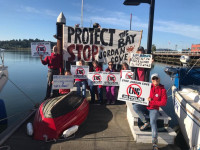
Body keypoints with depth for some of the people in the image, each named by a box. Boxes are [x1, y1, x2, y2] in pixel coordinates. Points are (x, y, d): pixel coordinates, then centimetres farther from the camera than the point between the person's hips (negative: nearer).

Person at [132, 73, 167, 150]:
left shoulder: (162, 90, -4)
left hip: (154, 109, -3)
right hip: (145, 107, 4)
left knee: (153, 121, -29)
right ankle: (146, 123, -11)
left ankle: (154, 143, -25)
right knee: (135, 107, -23)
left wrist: (152, 101, -18)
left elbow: (163, 103, -10)